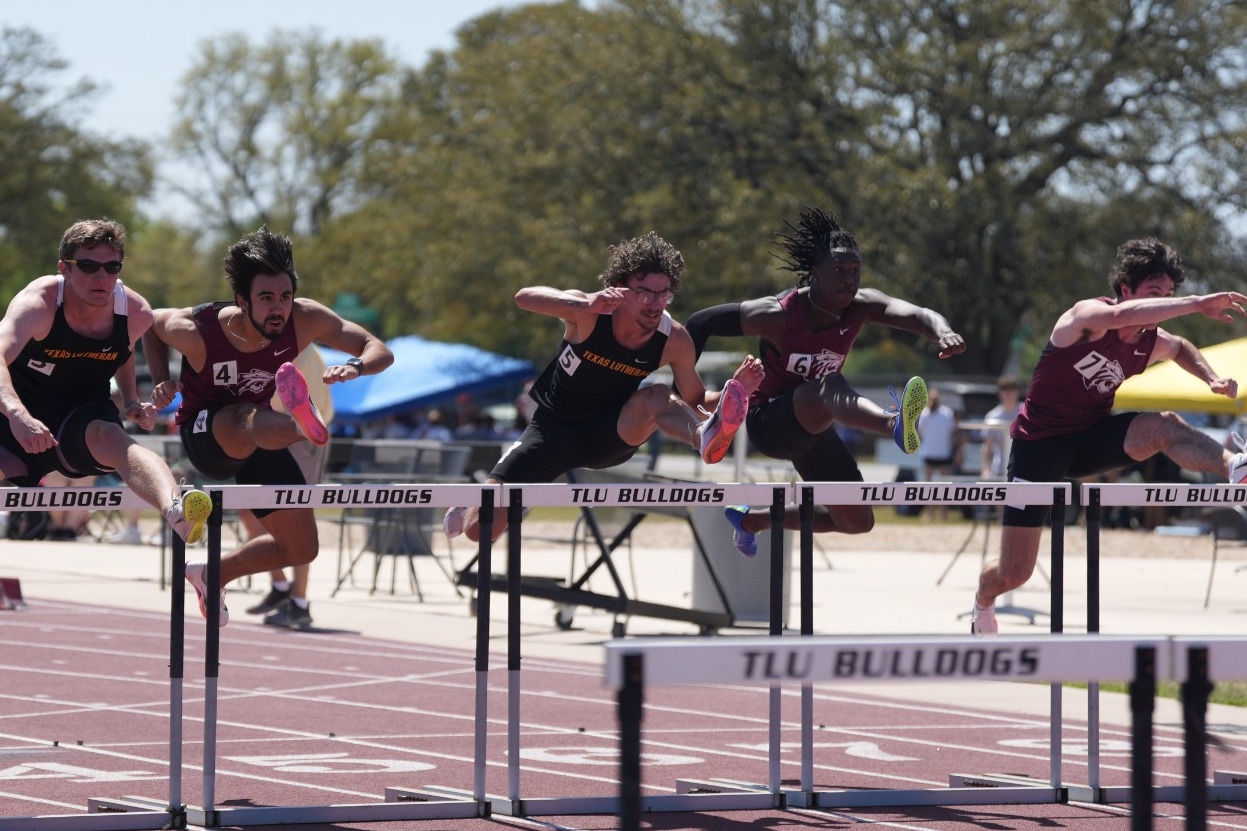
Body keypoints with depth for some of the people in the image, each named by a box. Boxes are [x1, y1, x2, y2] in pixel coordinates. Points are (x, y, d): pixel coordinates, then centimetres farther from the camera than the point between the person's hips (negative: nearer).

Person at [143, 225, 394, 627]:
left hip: (258, 438, 5)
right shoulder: (196, 332, -28)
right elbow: (151, 324, -5)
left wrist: (356, 367, -44)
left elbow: (381, 352, -21)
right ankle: (302, 425, -80)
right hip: (204, 432, -5)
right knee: (248, 419, -43)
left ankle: (213, 574, 29)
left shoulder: (304, 320, -24)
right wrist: (161, 382, -19)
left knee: (302, 549, 5)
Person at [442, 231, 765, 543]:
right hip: (554, 430, -1)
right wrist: (588, 305, -62)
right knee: (480, 529, -7)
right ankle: (469, 509, 31)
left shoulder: (674, 340, -17)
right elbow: (525, 297, -45)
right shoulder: (589, 314, -26)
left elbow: (695, 401, -3)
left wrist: (735, 391, -25)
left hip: (610, 436, 1)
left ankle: (706, 438, -62)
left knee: (657, 397, -31)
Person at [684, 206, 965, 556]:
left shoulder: (860, 307, -14)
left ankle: (752, 520, 27)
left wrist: (942, 332, -55)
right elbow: (701, 322, -16)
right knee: (830, 387, -39)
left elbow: (915, 314, -32)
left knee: (857, 521, 9)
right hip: (769, 421, -7)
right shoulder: (777, 315, -25)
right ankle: (895, 425, -74)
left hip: (811, 424, 7)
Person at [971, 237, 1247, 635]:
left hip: (1091, 440, 4)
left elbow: (1181, 347, 26)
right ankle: (983, 604, 32)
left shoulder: (1151, 343, -1)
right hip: (1040, 443, -4)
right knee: (1013, 574, -2)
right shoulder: (1088, 316, -21)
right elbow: (1121, 314, -46)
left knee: (1163, 426, -28)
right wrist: (1197, 303, -50)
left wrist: (1212, 378, 6)